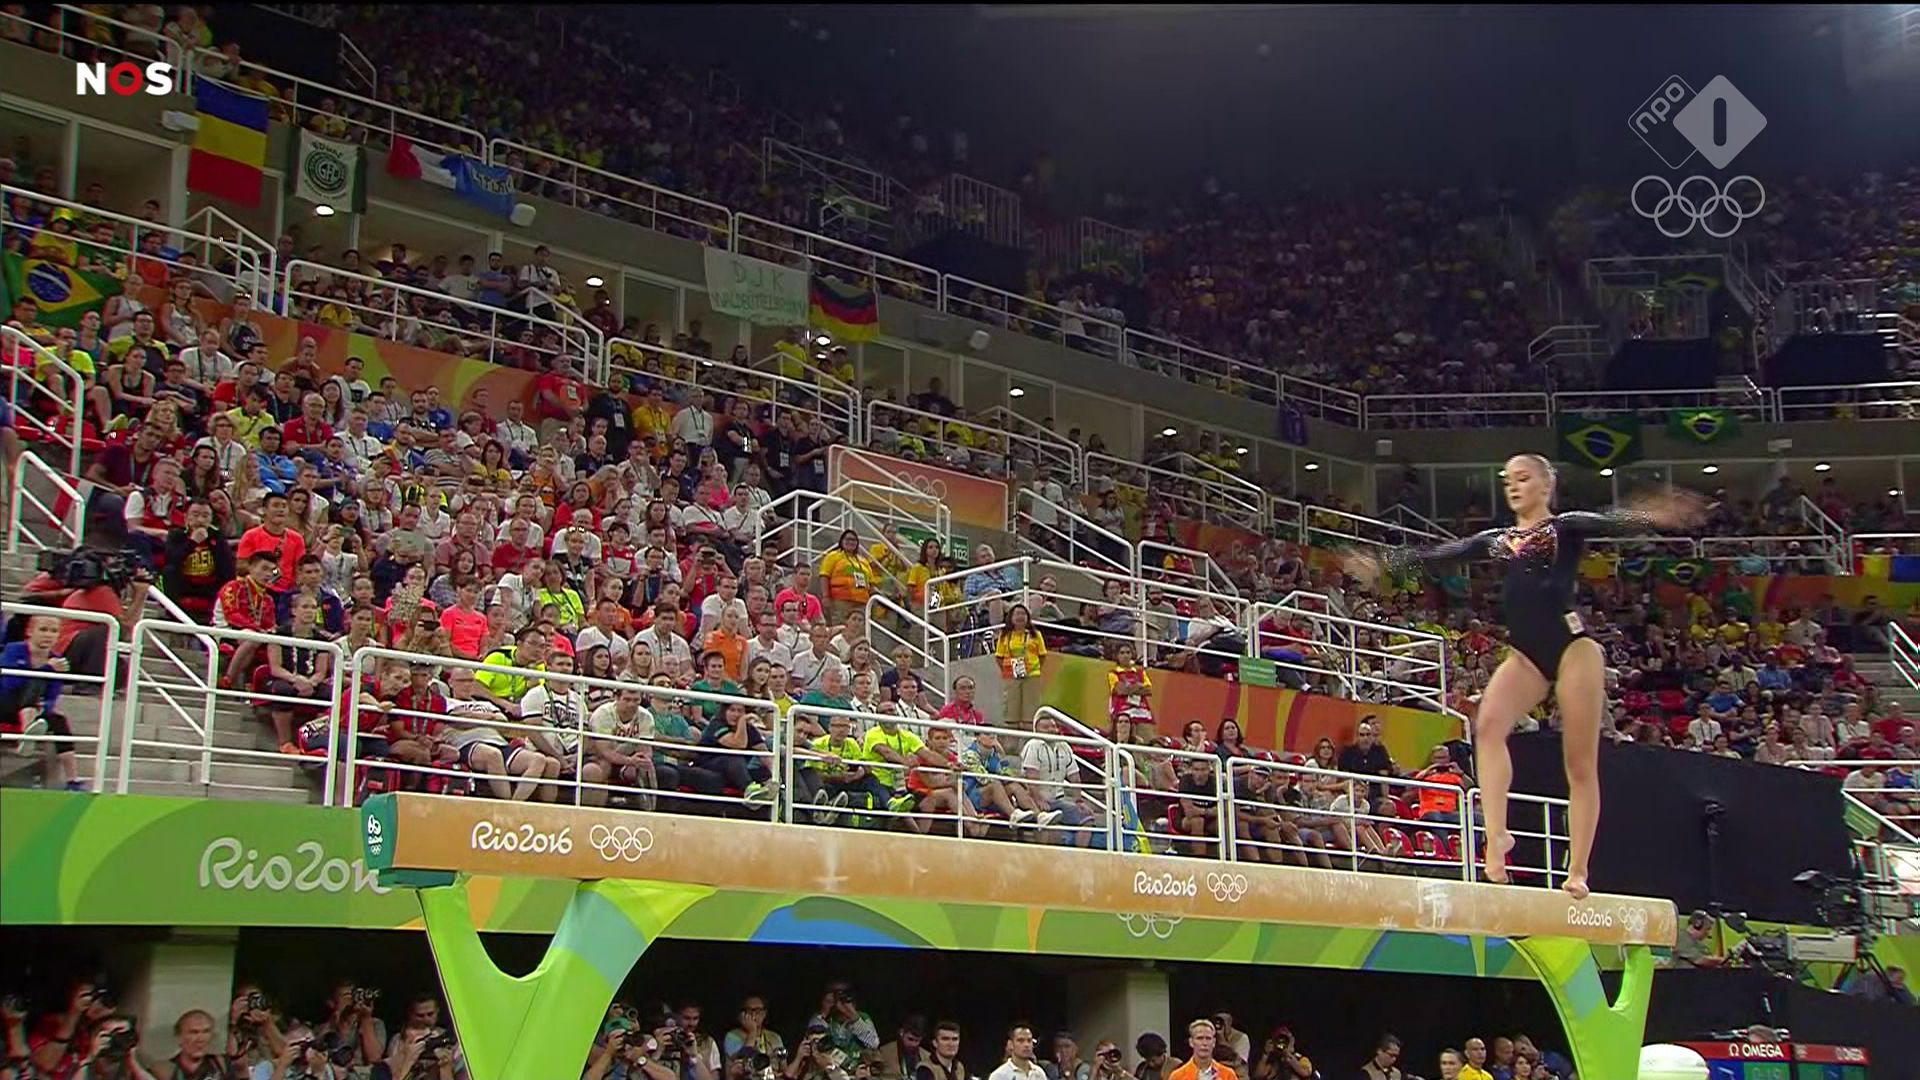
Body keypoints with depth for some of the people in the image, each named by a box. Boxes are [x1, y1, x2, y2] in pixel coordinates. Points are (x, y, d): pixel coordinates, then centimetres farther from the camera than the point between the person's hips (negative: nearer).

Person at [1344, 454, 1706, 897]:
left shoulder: (1566, 528, 5)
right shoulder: (1498, 540, 20)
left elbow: (1611, 524, -14)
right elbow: (1440, 555, 17)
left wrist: (1649, 515, -34)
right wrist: (1384, 562, 12)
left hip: (1572, 647, -4)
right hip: (1526, 654, 5)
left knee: (1581, 765, -2)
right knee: (1488, 724, -24)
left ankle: (1577, 870, 3)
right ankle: (1497, 832, -29)